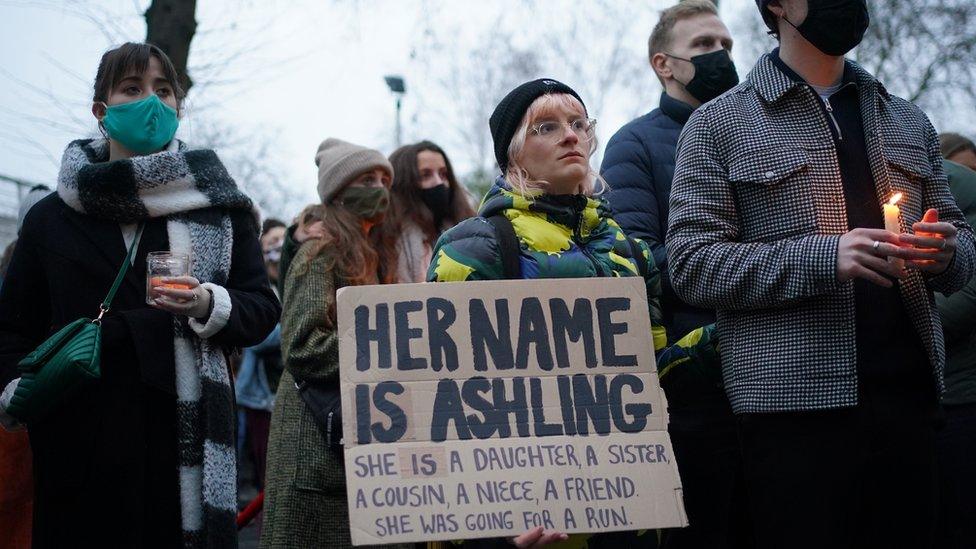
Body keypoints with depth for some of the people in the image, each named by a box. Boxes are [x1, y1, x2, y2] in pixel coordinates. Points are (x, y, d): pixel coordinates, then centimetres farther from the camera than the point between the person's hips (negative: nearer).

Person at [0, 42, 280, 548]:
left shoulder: (219, 206, 8)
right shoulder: (49, 219, 11)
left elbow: (262, 308, 5)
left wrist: (211, 307, -16)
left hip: (186, 438, -1)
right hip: (79, 440, 1)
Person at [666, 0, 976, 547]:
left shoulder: (908, 122, 19)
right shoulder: (721, 124, 4)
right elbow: (692, 264, -5)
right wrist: (825, 257, -17)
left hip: (907, 393, 5)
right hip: (795, 400, -4)